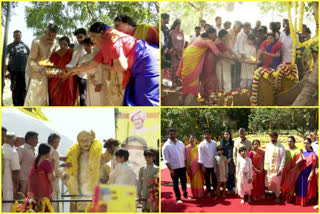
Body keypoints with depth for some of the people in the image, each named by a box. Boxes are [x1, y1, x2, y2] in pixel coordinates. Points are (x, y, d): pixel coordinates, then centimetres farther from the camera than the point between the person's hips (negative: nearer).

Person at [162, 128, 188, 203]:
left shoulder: (181, 143, 5)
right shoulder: (166, 146, -8)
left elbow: (184, 155, 11)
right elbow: (166, 159, -10)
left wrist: (186, 165, 9)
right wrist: (170, 169, -15)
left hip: (182, 167, 4)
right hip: (174, 168, -4)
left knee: (184, 181, 15)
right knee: (175, 183, 6)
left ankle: (185, 194, 35)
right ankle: (178, 198, 18)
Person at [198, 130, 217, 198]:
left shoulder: (214, 143, -2)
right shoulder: (201, 144, -8)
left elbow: (216, 152, 5)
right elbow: (200, 156, -6)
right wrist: (202, 166, -8)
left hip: (214, 164, 2)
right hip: (206, 165, -1)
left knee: (214, 179, 10)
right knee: (207, 179, 11)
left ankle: (215, 192, 24)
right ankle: (208, 191, 27)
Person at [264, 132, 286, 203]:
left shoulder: (280, 147, -9)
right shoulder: (268, 146, 4)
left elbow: (283, 158, -10)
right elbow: (266, 157, 7)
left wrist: (281, 169, -14)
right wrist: (266, 168, 3)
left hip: (277, 168, -3)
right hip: (269, 168, 4)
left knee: (277, 183, 3)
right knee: (269, 183, 7)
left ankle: (277, 197, 21)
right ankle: (273, 193, 30)